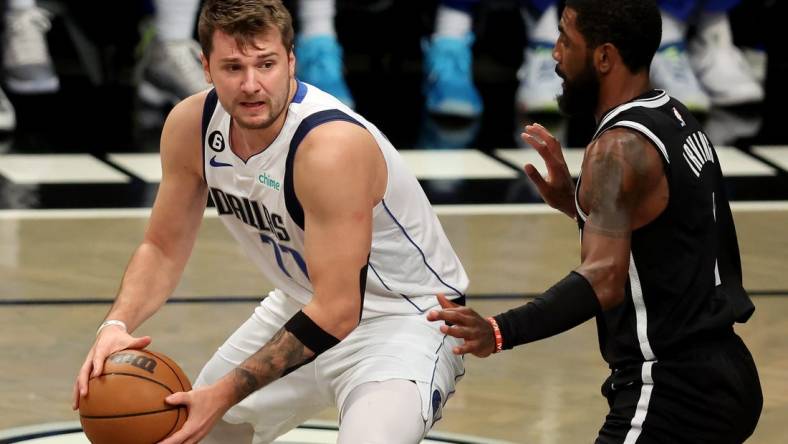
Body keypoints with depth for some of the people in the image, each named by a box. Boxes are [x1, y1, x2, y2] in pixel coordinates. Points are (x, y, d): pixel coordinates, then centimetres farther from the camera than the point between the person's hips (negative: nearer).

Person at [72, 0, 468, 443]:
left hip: (407, 318, -7)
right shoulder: (191, 125, -12)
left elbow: (338, 313, -33)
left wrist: (226, 394, -34)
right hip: (308, 304, 7)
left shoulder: (333, 146, -33)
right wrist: (117, 326, -19)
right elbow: (163, 249, 1)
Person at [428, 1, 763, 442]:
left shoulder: (620, 148, -19)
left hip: (671, 395, -10)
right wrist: (571, 202, 15)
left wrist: (499, 333, -45)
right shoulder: (676, 119, 11)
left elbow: (604, 279, -33)